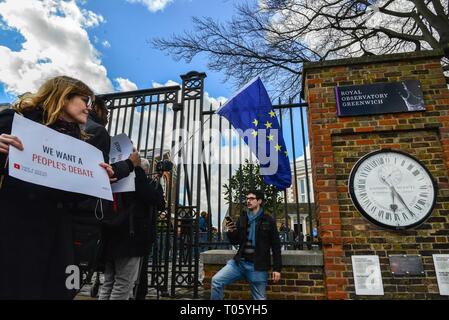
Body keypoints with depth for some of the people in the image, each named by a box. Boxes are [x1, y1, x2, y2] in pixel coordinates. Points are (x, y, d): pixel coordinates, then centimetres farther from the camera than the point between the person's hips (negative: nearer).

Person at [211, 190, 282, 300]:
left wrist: (277, 269, -3)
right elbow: (235, 242, 12)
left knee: (259, 298, 6)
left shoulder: (268, 220, -1)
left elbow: (276, 246, 1)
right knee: (216, 280, -13)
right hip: (240, 262, 3)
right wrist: (231, 232, -9)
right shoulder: (242, 218, 8)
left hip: (258, 266, -3)